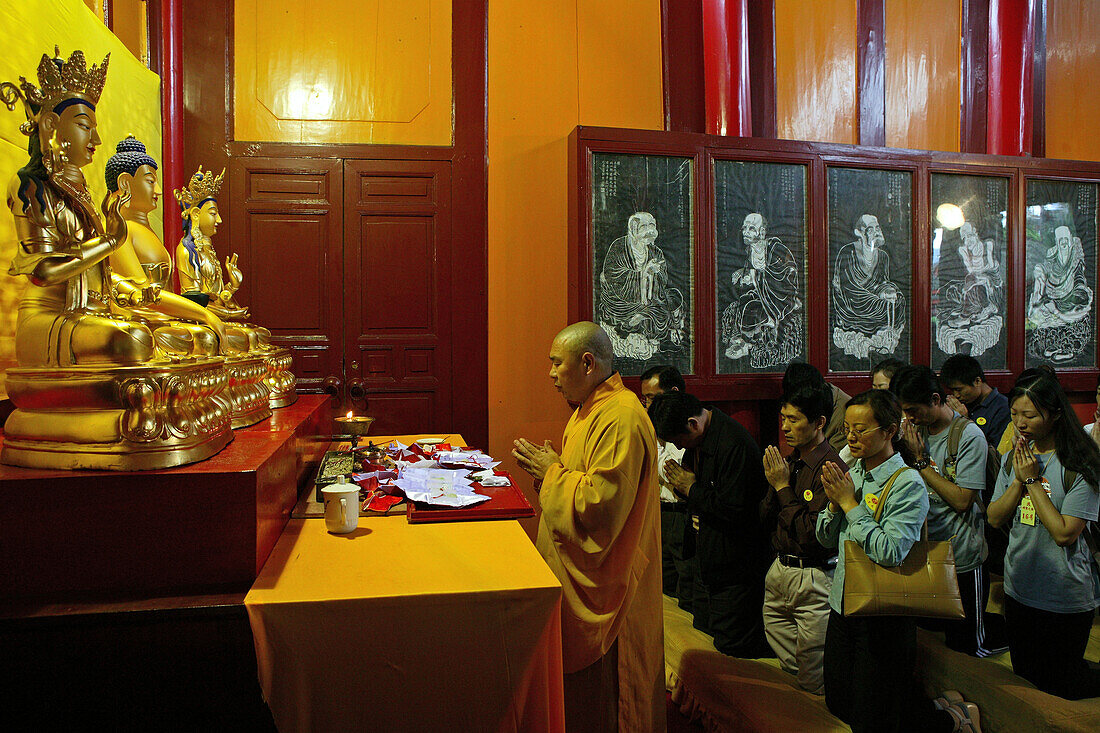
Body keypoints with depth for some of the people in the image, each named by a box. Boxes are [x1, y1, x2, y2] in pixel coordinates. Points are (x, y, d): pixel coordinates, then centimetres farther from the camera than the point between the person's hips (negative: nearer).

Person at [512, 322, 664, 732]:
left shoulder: (621, 419, -24)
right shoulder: (591, 409, 10)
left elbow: (601, 502, -29)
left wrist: (553, 472, -17)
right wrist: (545, 468, 5)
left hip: (603, 578, -10)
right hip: (578, 570, 10)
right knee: (573, 664, 20)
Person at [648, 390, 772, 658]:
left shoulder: (734, 444, -25)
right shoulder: (696, 440, 5)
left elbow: (734, 509, -29)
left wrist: (691, 489, -15)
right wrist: (681, 483, -5)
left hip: (734, 568, -9)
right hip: (708, 561, 10)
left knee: (733, 650, -1)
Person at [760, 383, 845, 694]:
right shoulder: (789, 462, 7)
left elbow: (812, 534, -24)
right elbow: (766, 518, 9)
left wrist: (783, 487, -17)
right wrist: (773, 484, -8)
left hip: (814, 579, -8)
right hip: (779, 572, 8)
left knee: (812, 681, 5)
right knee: (788, 665, 20)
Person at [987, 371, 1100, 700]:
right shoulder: (1015, 458, 2)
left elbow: (1065, 533, -22)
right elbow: (995, 518, -1)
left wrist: (1032, 480, -20)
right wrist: (1019, 480, -14)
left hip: (1066, 598, -6)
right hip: (1020, 589, 6)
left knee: (1061, 689, 13)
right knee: (1024, 679, 21)